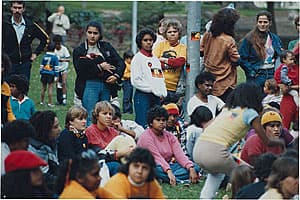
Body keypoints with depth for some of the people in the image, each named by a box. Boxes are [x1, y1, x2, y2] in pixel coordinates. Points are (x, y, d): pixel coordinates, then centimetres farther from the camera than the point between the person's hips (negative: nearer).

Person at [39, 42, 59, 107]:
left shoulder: (44, 56, 4)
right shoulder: (55, 57, -6)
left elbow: (41, 66, 7)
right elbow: (56, 67, -6)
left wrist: (41, 73, 15)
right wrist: (56, 75, -1)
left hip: (44, 74, 3)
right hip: (51, 74, -3)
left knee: (43, 88, 13)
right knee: (50, 88, 0)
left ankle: (41, 101, 19)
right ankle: (49, 103, -1)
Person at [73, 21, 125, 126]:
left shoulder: (106, 47, 12)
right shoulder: (79, 51, 4)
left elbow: (120, 62, 6)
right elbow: (81, 70, -9)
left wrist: (116, 76, -12)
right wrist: (100, 67, -10)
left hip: (106, 85, 3)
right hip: (89, 85, -3)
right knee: (91, 118, -8)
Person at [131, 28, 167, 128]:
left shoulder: (155, 59, 18)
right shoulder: (138, 58, -3)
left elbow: (161, 78, 22)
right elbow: (135, 81, -11)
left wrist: (163, 92, 4)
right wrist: (152, 88, -15)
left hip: (157, 97, 7)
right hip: (143, 96, -7)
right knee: (143, 126, -11)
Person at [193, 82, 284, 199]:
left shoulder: (227, 109, 22)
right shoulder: (250, 113, 6)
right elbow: (267, 142, 10)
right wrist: (280, 142, 32)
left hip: (197, 149, 6)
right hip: (216, 152, -6)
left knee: (216, 173, 35)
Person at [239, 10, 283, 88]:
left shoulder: (275, 39, 11)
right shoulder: (249, 39, -4)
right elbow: (242, 59, -5)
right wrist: (251, 72, -10)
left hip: (272, 76, 4)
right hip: (256, 77, -4)